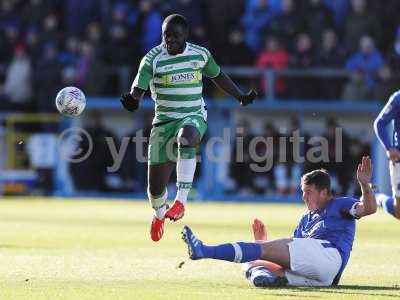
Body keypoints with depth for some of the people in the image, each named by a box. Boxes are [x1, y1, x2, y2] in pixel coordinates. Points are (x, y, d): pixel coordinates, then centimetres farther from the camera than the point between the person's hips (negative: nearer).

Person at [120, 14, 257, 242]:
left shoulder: (200, 54, 2)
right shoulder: (153, 59, -6)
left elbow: (218, 76, 20)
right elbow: (138, 90, -13)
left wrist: (241, 98, 21)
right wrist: (132, 101, -36)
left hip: (194, 117, 0)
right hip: (164, 120, 0)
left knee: (186, 137, -40)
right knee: (156, 185, 0)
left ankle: (181, 201, -38)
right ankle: (159, 214, 38)